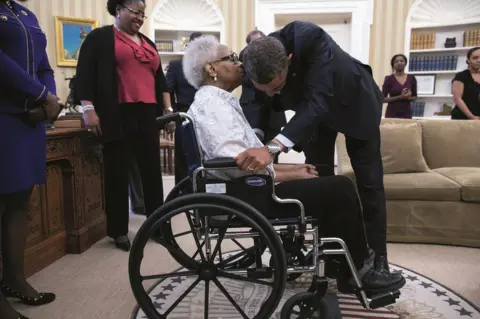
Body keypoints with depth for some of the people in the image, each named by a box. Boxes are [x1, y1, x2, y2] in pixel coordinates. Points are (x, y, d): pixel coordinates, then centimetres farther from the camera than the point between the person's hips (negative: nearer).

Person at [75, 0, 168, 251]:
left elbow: (159, 78, 22)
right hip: (118, 116, -5)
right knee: (118, 172, -1)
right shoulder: (100, 37, 3)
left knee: (152, 170, 4)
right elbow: (84, 73, -4)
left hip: (147, 115, 6)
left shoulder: (148, 44, 22)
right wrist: (88, 109, -13)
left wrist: (168, 109, 14)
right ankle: (119, 231, 11)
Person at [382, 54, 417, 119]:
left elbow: (414, 97, 13)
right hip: (392, 113, -2)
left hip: (406, 113, 3)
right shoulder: (389, 79, -3)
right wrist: (399, 97, -17)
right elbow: (383, 99, -6)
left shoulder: (411, 78, 5)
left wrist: (408, 97, -10)